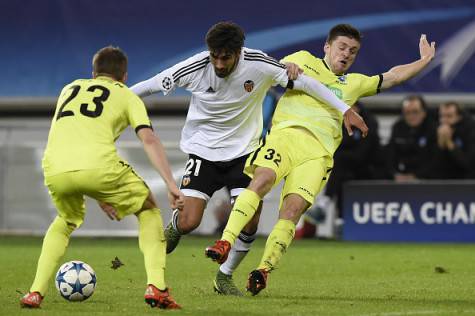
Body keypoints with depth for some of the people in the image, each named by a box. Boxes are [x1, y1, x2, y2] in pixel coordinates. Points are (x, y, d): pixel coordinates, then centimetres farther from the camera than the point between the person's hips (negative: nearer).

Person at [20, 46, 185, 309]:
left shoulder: (70, 89, 35)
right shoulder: (127, 96, 23)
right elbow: (149, 139, 7)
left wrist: (101, 193, 43)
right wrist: (171, 185, 2)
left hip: (55, 170, 3)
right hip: (98, 167, -3)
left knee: (66, 222, 34)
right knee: (148, 210, 21)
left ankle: (36, 292, 19)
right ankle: (156, 287, 4)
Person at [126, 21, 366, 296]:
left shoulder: (258, 65, -18)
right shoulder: (195, 68, -18)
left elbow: (305, 83, -10)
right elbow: (152, 85, -6)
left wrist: (346, 110, -10)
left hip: (243, 152, 1)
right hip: (203, 152, -1)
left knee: (250, 221, -13)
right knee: (188, 222, -15)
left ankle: (225, 277, 13)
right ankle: (173, 229, 25)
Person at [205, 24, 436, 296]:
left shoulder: (354, 83, 31)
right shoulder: (303, 60, 23)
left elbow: (392, 77, 38)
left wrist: (425, 60, 39)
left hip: (318, 152, 2)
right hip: (286, 134, -2)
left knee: (293, 208, -19)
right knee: (262, 179, -31)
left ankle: (264, 270, -19)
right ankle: (226, 242, -36)